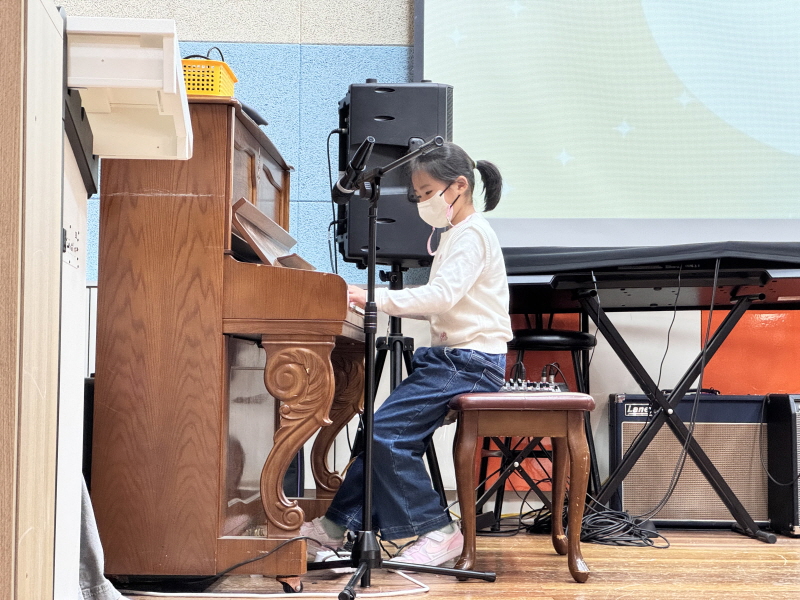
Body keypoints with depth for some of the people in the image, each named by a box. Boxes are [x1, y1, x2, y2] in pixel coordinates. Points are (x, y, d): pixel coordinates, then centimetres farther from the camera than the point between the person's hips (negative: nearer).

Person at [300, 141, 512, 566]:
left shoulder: (472, 233, -12)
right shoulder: (455, 235, 21)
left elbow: (442, 296, -26)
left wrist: (376, 298, -29)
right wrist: (378, 302, 7)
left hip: (471, 361, -10)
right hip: (452, 356, 10)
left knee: (387, 431, -19)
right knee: (385, 430, 5)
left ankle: (437, 531, -11)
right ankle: (337, 524, 14)